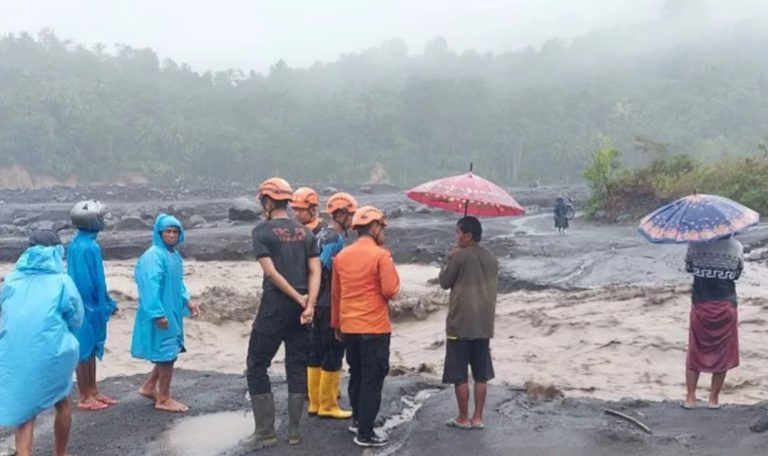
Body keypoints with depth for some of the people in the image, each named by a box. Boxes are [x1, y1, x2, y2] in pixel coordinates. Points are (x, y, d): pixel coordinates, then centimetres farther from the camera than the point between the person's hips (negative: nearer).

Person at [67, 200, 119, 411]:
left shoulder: (79, 243, 9)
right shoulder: (86, 247, -21)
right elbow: (89, 280, -21)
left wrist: (106, 302, 17)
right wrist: (104, 304, -14)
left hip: (90, 304, 10)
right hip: (87, 306, -10)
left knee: (92, 349, 16)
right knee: (85, 350, 1)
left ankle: (93, 392, 25)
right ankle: (85, 397, 11)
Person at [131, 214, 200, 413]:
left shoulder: (175, 255, 12)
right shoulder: (154, 256, -17)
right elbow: (151, 286, -23)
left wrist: (187, 301, 11)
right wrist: (158, 313, -26)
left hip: (173, 312, 9)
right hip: (160, 314, -9)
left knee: (168, 353, 17)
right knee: (167, 354, -1)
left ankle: (149, 387, 32)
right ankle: (163, 399, 11)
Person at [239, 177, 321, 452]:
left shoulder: (262, 231, -5)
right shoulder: (305, 232, 10)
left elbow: (271, 272, -13)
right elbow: (315, 272, 0)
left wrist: (299, 299, -8)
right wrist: (309, 304, -8)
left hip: (274, 306, -5)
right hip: (301, 307, 5)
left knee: (257, 367, 6)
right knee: (297, 367, 11)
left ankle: (265, 432, 7)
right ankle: (294, 431, 16)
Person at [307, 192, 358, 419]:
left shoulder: (322, 234, 13)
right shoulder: (336, 238, -15)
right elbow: (323, 267, -24)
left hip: (319, 303, 9)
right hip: (332, 304, -9)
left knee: (316, 351, 13)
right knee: (333, 354, -1)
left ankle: (315, 402, 22)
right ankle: (328, 406, 6)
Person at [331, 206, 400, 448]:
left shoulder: (341, 256, 6)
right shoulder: (381, 255, -13)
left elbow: (335, 293, 11)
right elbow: (391, 291, -17)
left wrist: (336, 324, 20)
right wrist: (392, 290, 6)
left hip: (348, 327, 6)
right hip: (374, 327, -6)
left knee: (356, 375, 21)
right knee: (372, 379, 1)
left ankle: (357, 421, 33)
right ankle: (365, 433, 3)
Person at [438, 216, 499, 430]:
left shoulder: (458, 255, -12)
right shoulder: (491, 258, 8)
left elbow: (445, 282, -2)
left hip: (460, 323, -6)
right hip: (484, 323, 6)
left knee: (459, 374, 4)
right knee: (481, 374, 10)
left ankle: (463, 418, 10)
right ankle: (478, 418, 15)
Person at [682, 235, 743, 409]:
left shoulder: (696, 244, -8)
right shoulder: (737, 247, -5)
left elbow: (688, 267, 5)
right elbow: (737, 275, 6)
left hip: (700, 305, 0)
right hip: (726, 306, 0)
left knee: (695, 353, 11)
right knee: (723, 354, 12)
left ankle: (690, 398, 13)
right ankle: (714, 398, 17)